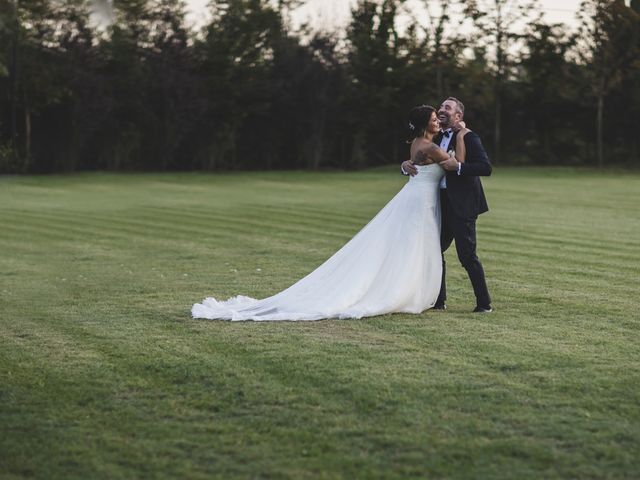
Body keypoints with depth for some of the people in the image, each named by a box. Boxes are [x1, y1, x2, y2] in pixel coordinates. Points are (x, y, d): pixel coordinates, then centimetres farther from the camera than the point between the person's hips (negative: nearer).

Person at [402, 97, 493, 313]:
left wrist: (458, 166, -25)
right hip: (443, 204, 8)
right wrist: (406, 165, -4)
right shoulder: (437, 138, 14)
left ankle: (484, 303, 1)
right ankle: (438, 300, 24)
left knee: (467, 255, -7)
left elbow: (486, 167, -17)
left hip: (462, 205, -8)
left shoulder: (468, 137, -9)